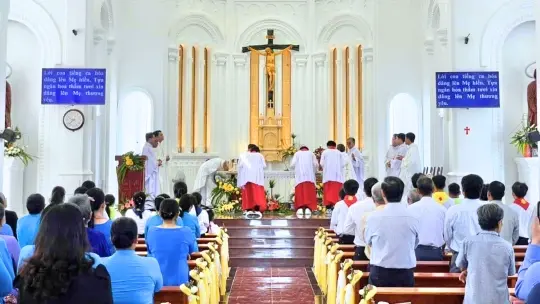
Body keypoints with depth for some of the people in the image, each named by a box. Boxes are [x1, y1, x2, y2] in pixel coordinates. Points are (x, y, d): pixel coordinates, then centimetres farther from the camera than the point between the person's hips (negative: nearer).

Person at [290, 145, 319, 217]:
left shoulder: (297, 153, 14)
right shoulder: (311, 153, 16)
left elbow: (292, 164, 2)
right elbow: (316, 164, 5)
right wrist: (314, 171, 22)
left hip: (299, 177, 0)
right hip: (309, 177, 0)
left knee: (300, 193, -4)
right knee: (309, 193, -2)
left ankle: (300, 208, -16)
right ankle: (308, 209, -13)